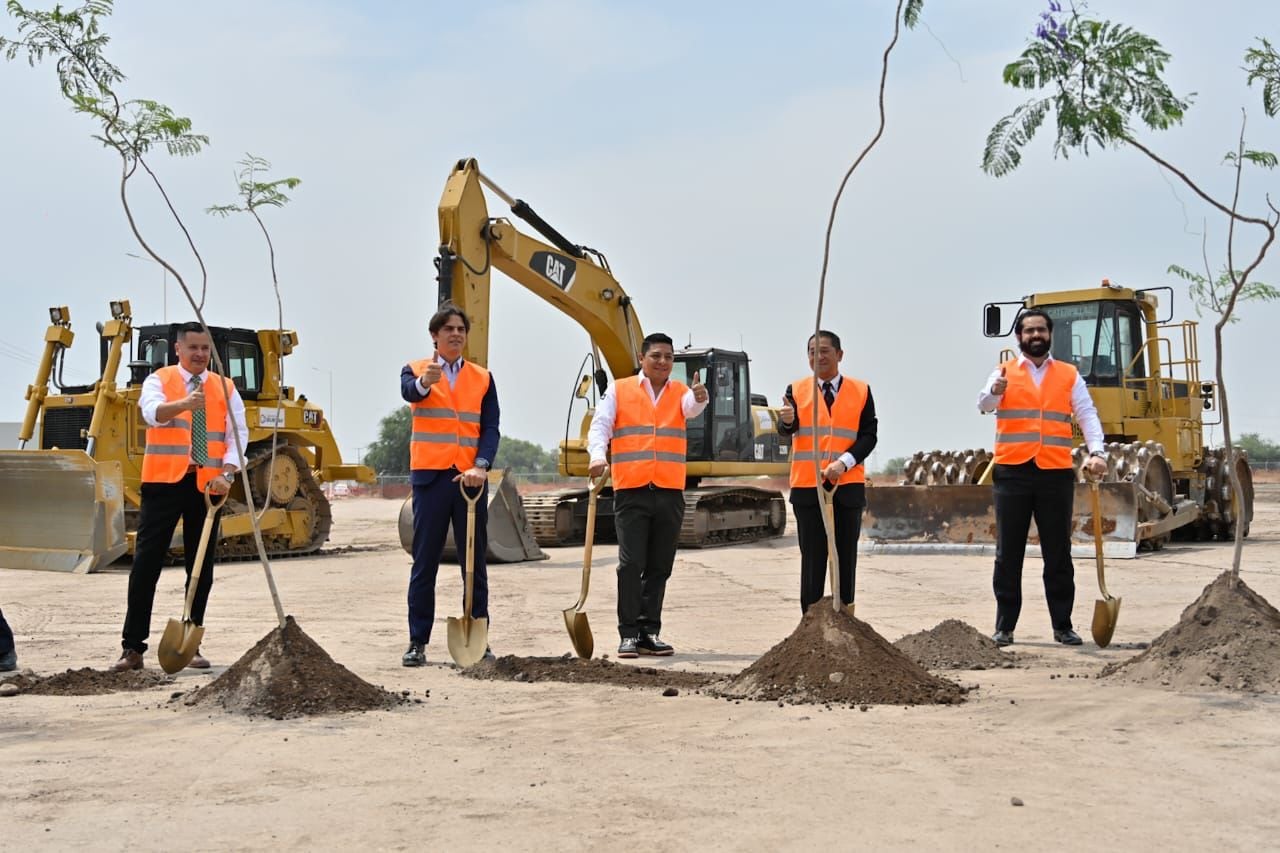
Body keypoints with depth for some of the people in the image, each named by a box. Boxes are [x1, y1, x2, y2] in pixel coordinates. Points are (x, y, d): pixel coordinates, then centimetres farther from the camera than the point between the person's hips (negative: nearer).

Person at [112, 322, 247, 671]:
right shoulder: (159, 381, 3)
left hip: (207, 485, 3)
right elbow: (153, 412, -18)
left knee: (201, 568, 7)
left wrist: (226, 474, -13)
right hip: (164, 481, -3)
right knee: (146, 563, -4)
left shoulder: (226, 389, 11)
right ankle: (133, 648, 2)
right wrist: (185, 404, -39)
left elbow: (238, 436, 4)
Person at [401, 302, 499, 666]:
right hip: (430, 476, -2)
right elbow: (409, 391, -19)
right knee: (424, 563, 2)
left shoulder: (482, 377, 12)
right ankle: (417, 642, 7)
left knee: (475, 562, 5)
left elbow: (490, 428, 4)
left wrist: (481, 466, -14)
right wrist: (424, 382, -44)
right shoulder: (415, 370, 5)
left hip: (471, 478, 2)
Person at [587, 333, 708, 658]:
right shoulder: (619, 391, 7)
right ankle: (629, 634, 1)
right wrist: (598, 456, -20)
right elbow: (600, 426, 0)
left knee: (659, 567, 8)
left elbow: (691, 408, -10)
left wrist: (699, 398, -35)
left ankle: (649, 633, 16)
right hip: (631, 491, -3)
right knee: (631, 564, -6)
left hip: (670, 493, 3)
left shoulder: (680, 392, 12)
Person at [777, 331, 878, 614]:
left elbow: (868, 435, -1)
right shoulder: (796, 390, 4)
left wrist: (844, 463, -16)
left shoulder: (861, 391, 5)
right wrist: (787, 420, -34)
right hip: (807, 485, -1)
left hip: (848, 485, 1)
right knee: (812, 558, 3)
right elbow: (787, 429, -10)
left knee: (846, 557, 6)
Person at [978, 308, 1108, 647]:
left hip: (1056, 474, 1)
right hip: (1012, 473, -1)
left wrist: (1097, 452, -15)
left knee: (1058, 553, 7)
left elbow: (1087, 414, 1)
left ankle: (1063, 625, 15)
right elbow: (984, 405, -10)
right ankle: (1004, 626, 9)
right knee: (1008, 553, 4)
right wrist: (994, 392, -34)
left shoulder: (1069, 375, 10)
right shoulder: (1004, 372, 6)